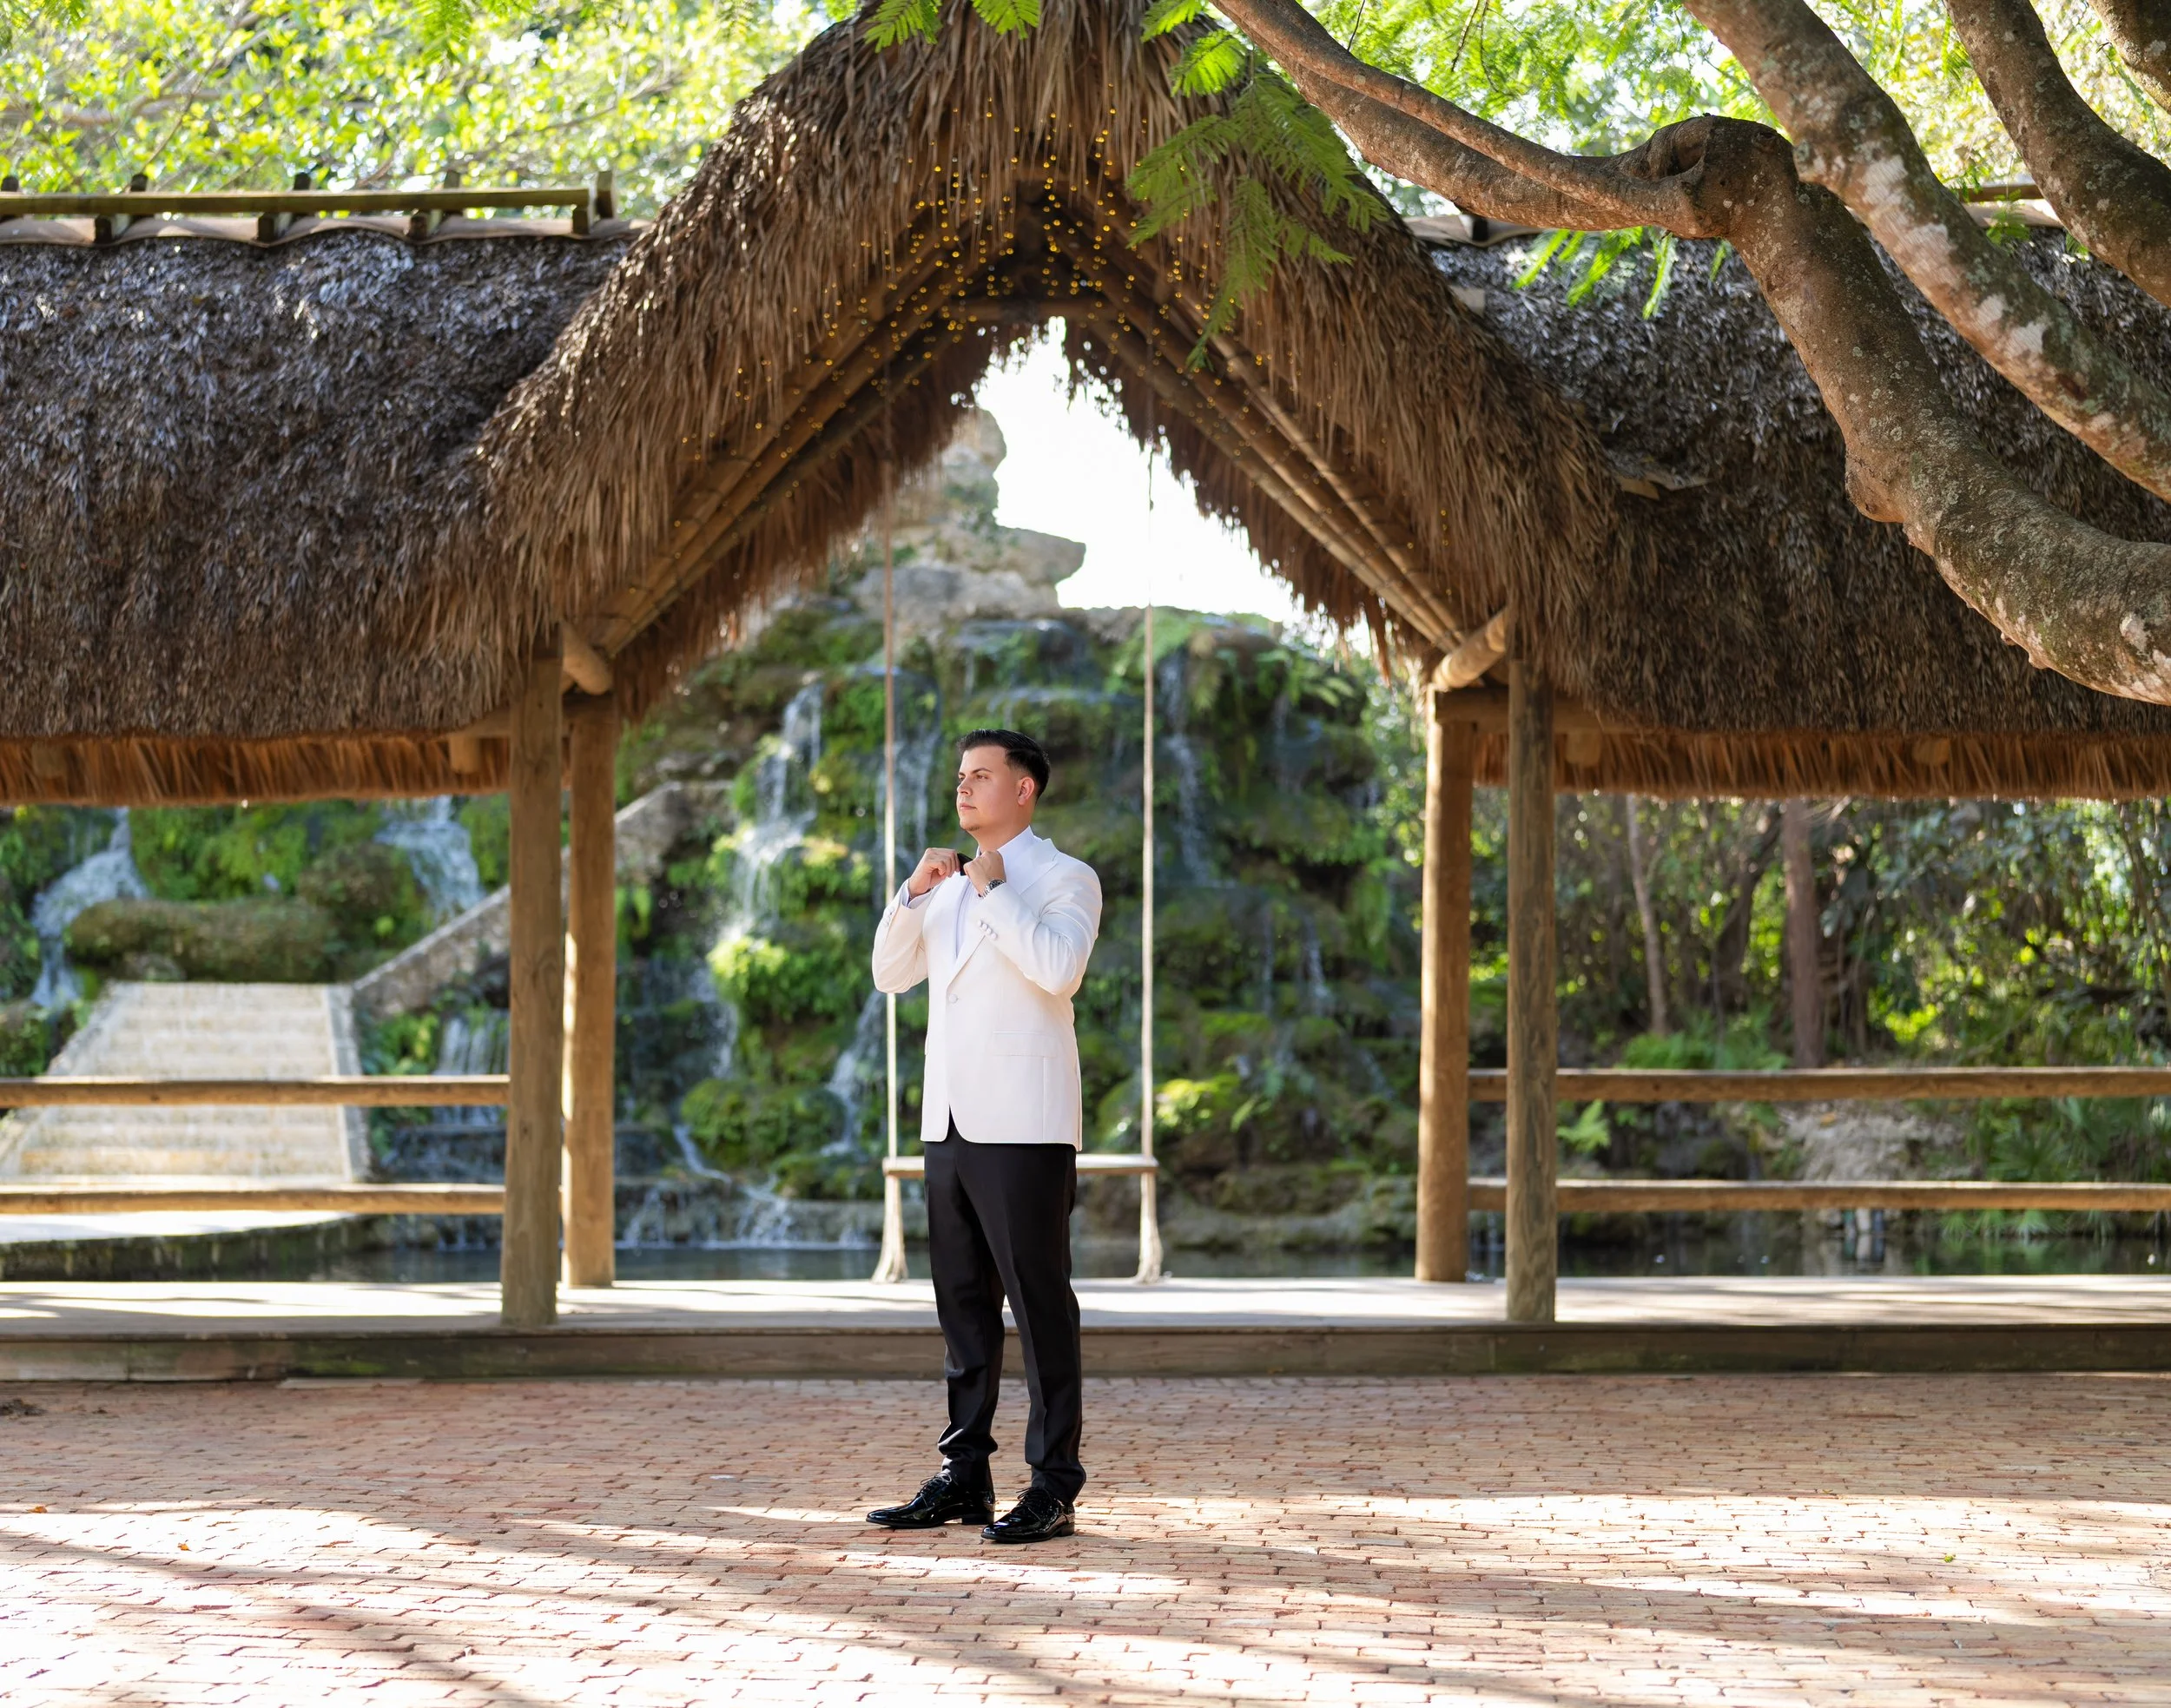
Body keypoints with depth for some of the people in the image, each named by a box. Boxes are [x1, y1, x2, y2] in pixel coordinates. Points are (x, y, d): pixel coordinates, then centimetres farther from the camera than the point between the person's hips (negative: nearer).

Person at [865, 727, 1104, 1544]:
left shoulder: (1065, 879, -2)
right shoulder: (951, 887, 21)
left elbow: (1058, 968, -20)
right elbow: (891, 973, 14)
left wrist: (992, 891, -12)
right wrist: (916, 889, 0)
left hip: (1022, 1126, -7)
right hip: (950, 1122, 7)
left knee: (1039, 1305, -7)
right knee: (963, 1306, 10)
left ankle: (1053, 1488, -5)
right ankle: (965, 1478, 15)